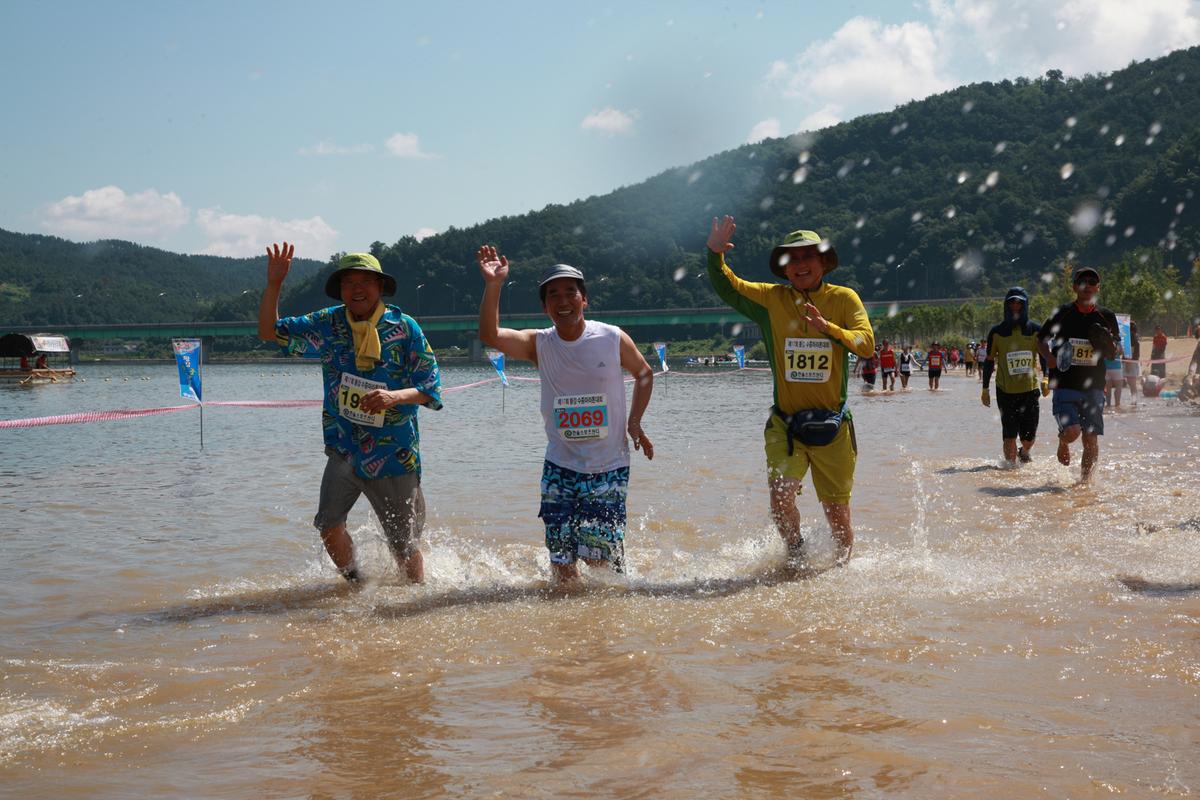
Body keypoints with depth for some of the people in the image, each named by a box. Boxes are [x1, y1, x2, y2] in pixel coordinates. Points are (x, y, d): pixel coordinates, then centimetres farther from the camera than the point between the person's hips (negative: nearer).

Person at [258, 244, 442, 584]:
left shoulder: (405, 328, -7)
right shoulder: (327, 324, 2)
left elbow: (431, 388, -7)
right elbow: (270, 333, 2)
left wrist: (396, 396, -27)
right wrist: (273, 284, -11)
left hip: (394, 453, -2)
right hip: (344, 449, 2)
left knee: (404, 544, 6)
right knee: (328, 524, -15)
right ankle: (355, 584, 9)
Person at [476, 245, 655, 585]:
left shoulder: (613, 339, -6)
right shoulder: (539, 344, -3)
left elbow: (644, 373, 11)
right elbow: (490, 335, -19)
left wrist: (635, 422, -1)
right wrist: (493, 285, -30)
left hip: (609, 468, -2)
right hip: (560, 468, 2)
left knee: (603, 560, -1)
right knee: (561, 559, 2)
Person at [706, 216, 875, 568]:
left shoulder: (844, 299, 0)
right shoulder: (771, 299, 4)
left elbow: (867, 344, -12)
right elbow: (727, 288, 1)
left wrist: (827, 328, -27)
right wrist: (715, 255, -17)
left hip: (832, 423, 0)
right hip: (785, 423, 0)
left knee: (837, 510, 7)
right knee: (781, 495, -18)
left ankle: (845, 565, 32)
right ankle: (796, 553, 10)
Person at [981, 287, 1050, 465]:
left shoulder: (1036, 330, 4)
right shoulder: (997, 332, 2)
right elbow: (989, 362, 8)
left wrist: (1046, 379, -9)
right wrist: (985, 389, 7)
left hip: (1030, 390, 1)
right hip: (1006, 391, -1)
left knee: (1029, 435, 6)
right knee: (1009, 435, -8)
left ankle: (1024, 452, 38)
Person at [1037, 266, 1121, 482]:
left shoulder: (1106, 317, 6)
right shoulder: (1062, 314, 0)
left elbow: (1117, 349, 16)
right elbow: (1041, 340, 10)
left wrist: (1110, 347, -8)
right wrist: (1049, 358, -10)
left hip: (1093, 388, 2)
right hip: (1065, 386, -2)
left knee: (1091, 440, -1)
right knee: (1072, 431, -19)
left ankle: (1085, 481, 16)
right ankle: (1062, 442, 17)